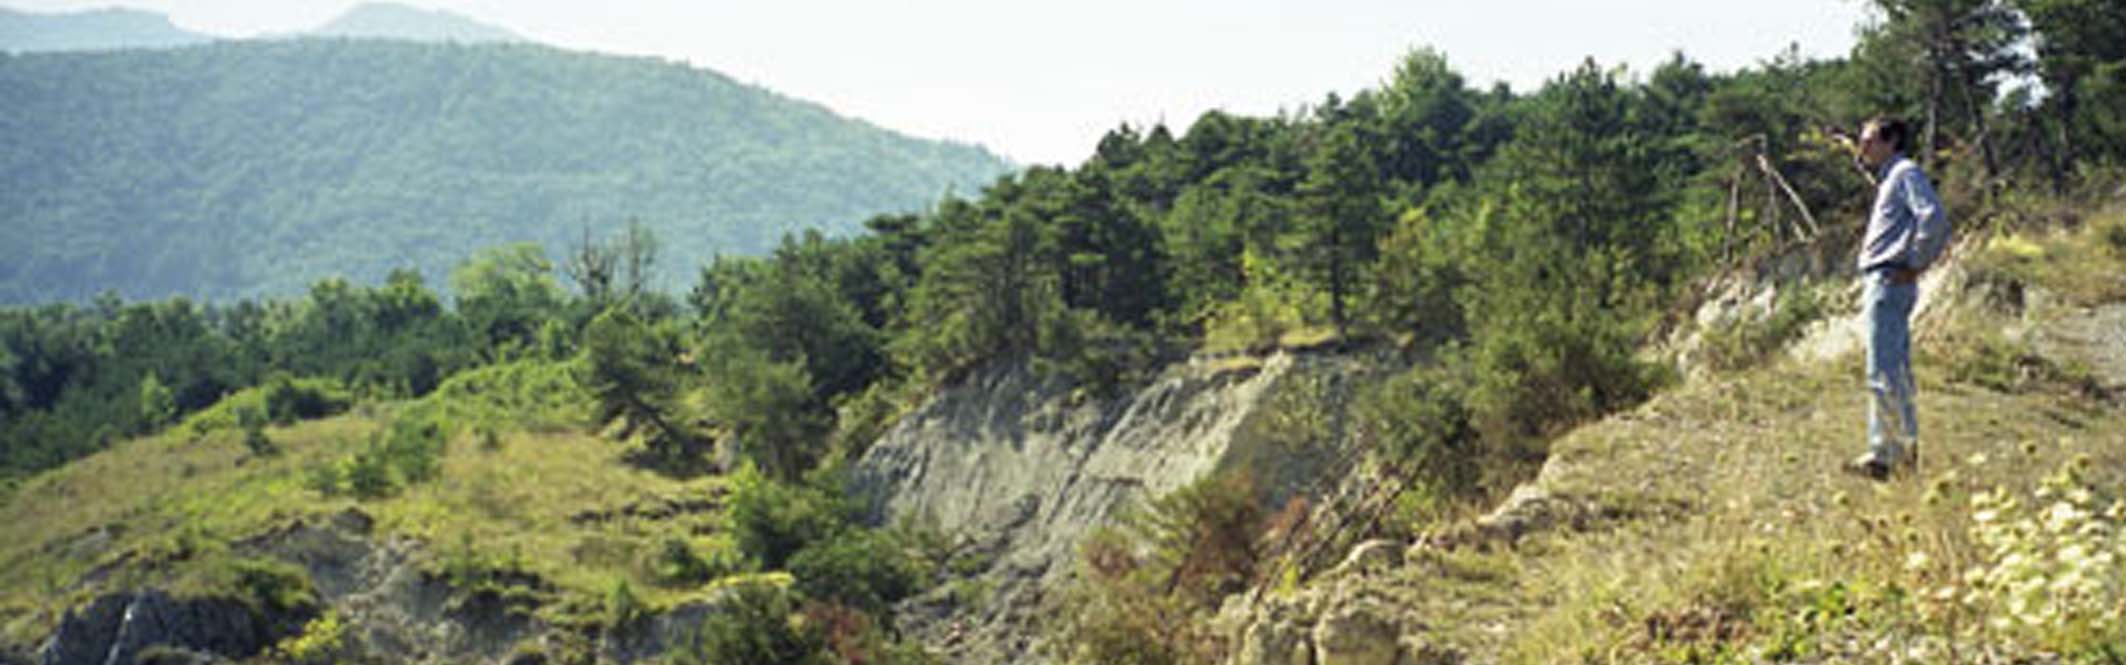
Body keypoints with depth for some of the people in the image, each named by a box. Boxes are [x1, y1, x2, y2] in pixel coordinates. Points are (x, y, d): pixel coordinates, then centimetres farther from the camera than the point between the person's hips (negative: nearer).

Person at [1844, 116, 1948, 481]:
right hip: (1878, 284, 10)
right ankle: (1884, 451, 13)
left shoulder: (1906, 173, -7)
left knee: (1884, 373, -12)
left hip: (1890, 282, -10)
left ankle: (1905, 446, -8)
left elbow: (1935, 217, -22)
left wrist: (1915, 264, -16)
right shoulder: (1888, 180, 22)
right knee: (1891, 372, 10)